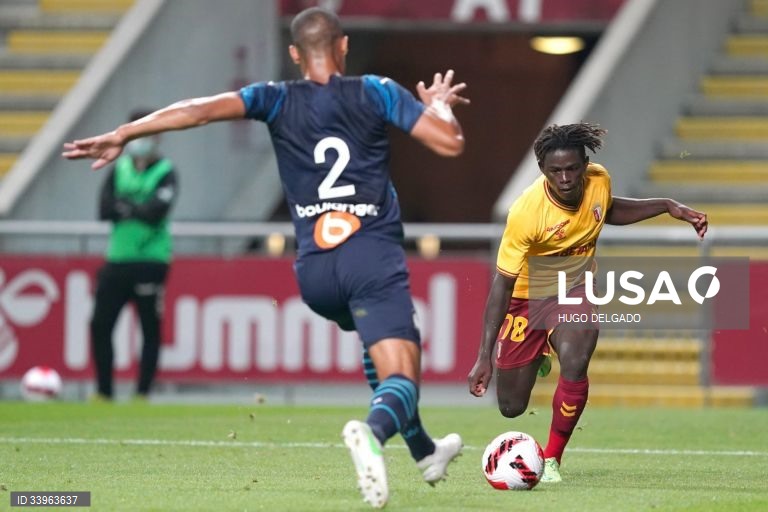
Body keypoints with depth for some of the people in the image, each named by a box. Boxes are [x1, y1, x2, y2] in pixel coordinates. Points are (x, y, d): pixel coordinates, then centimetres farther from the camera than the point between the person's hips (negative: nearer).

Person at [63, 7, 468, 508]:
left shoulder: (278, 100, 8)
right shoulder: (377, 93, 5)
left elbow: (200, 109, -5)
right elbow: (450, 143, 0)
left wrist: (121, 135, -3)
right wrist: (439, 106, 22)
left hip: (314, 267, 3)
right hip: (373, 256, -3)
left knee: (380, 337, 33)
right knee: (399, 381, -13)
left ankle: (425, 452, 41)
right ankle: (374, 431, -48)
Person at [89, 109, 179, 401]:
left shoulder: (165, 173, -2)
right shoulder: (119, 169, 12)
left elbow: (156, 211, -16)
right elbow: (104, 210, 1)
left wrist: (124, 207, -6)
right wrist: (139, 209, -10)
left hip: (151, 260, -5)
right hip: (118, 257, 5)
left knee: (150, 328, -2)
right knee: (100, 324, 1)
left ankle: (143, 392, 3)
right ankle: (103, 391, 9)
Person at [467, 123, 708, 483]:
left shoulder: (599, 181, -16)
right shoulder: (526, 212, -30)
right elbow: (502, 282, -25)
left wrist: (668, 207, 2)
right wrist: (484, 356, -28)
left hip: (575, 293, 2)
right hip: (527, 296, -2)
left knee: (574, 363, -30)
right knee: (511, 408, 5)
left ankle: (551, 461, -10)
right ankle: (538, 356, 43)